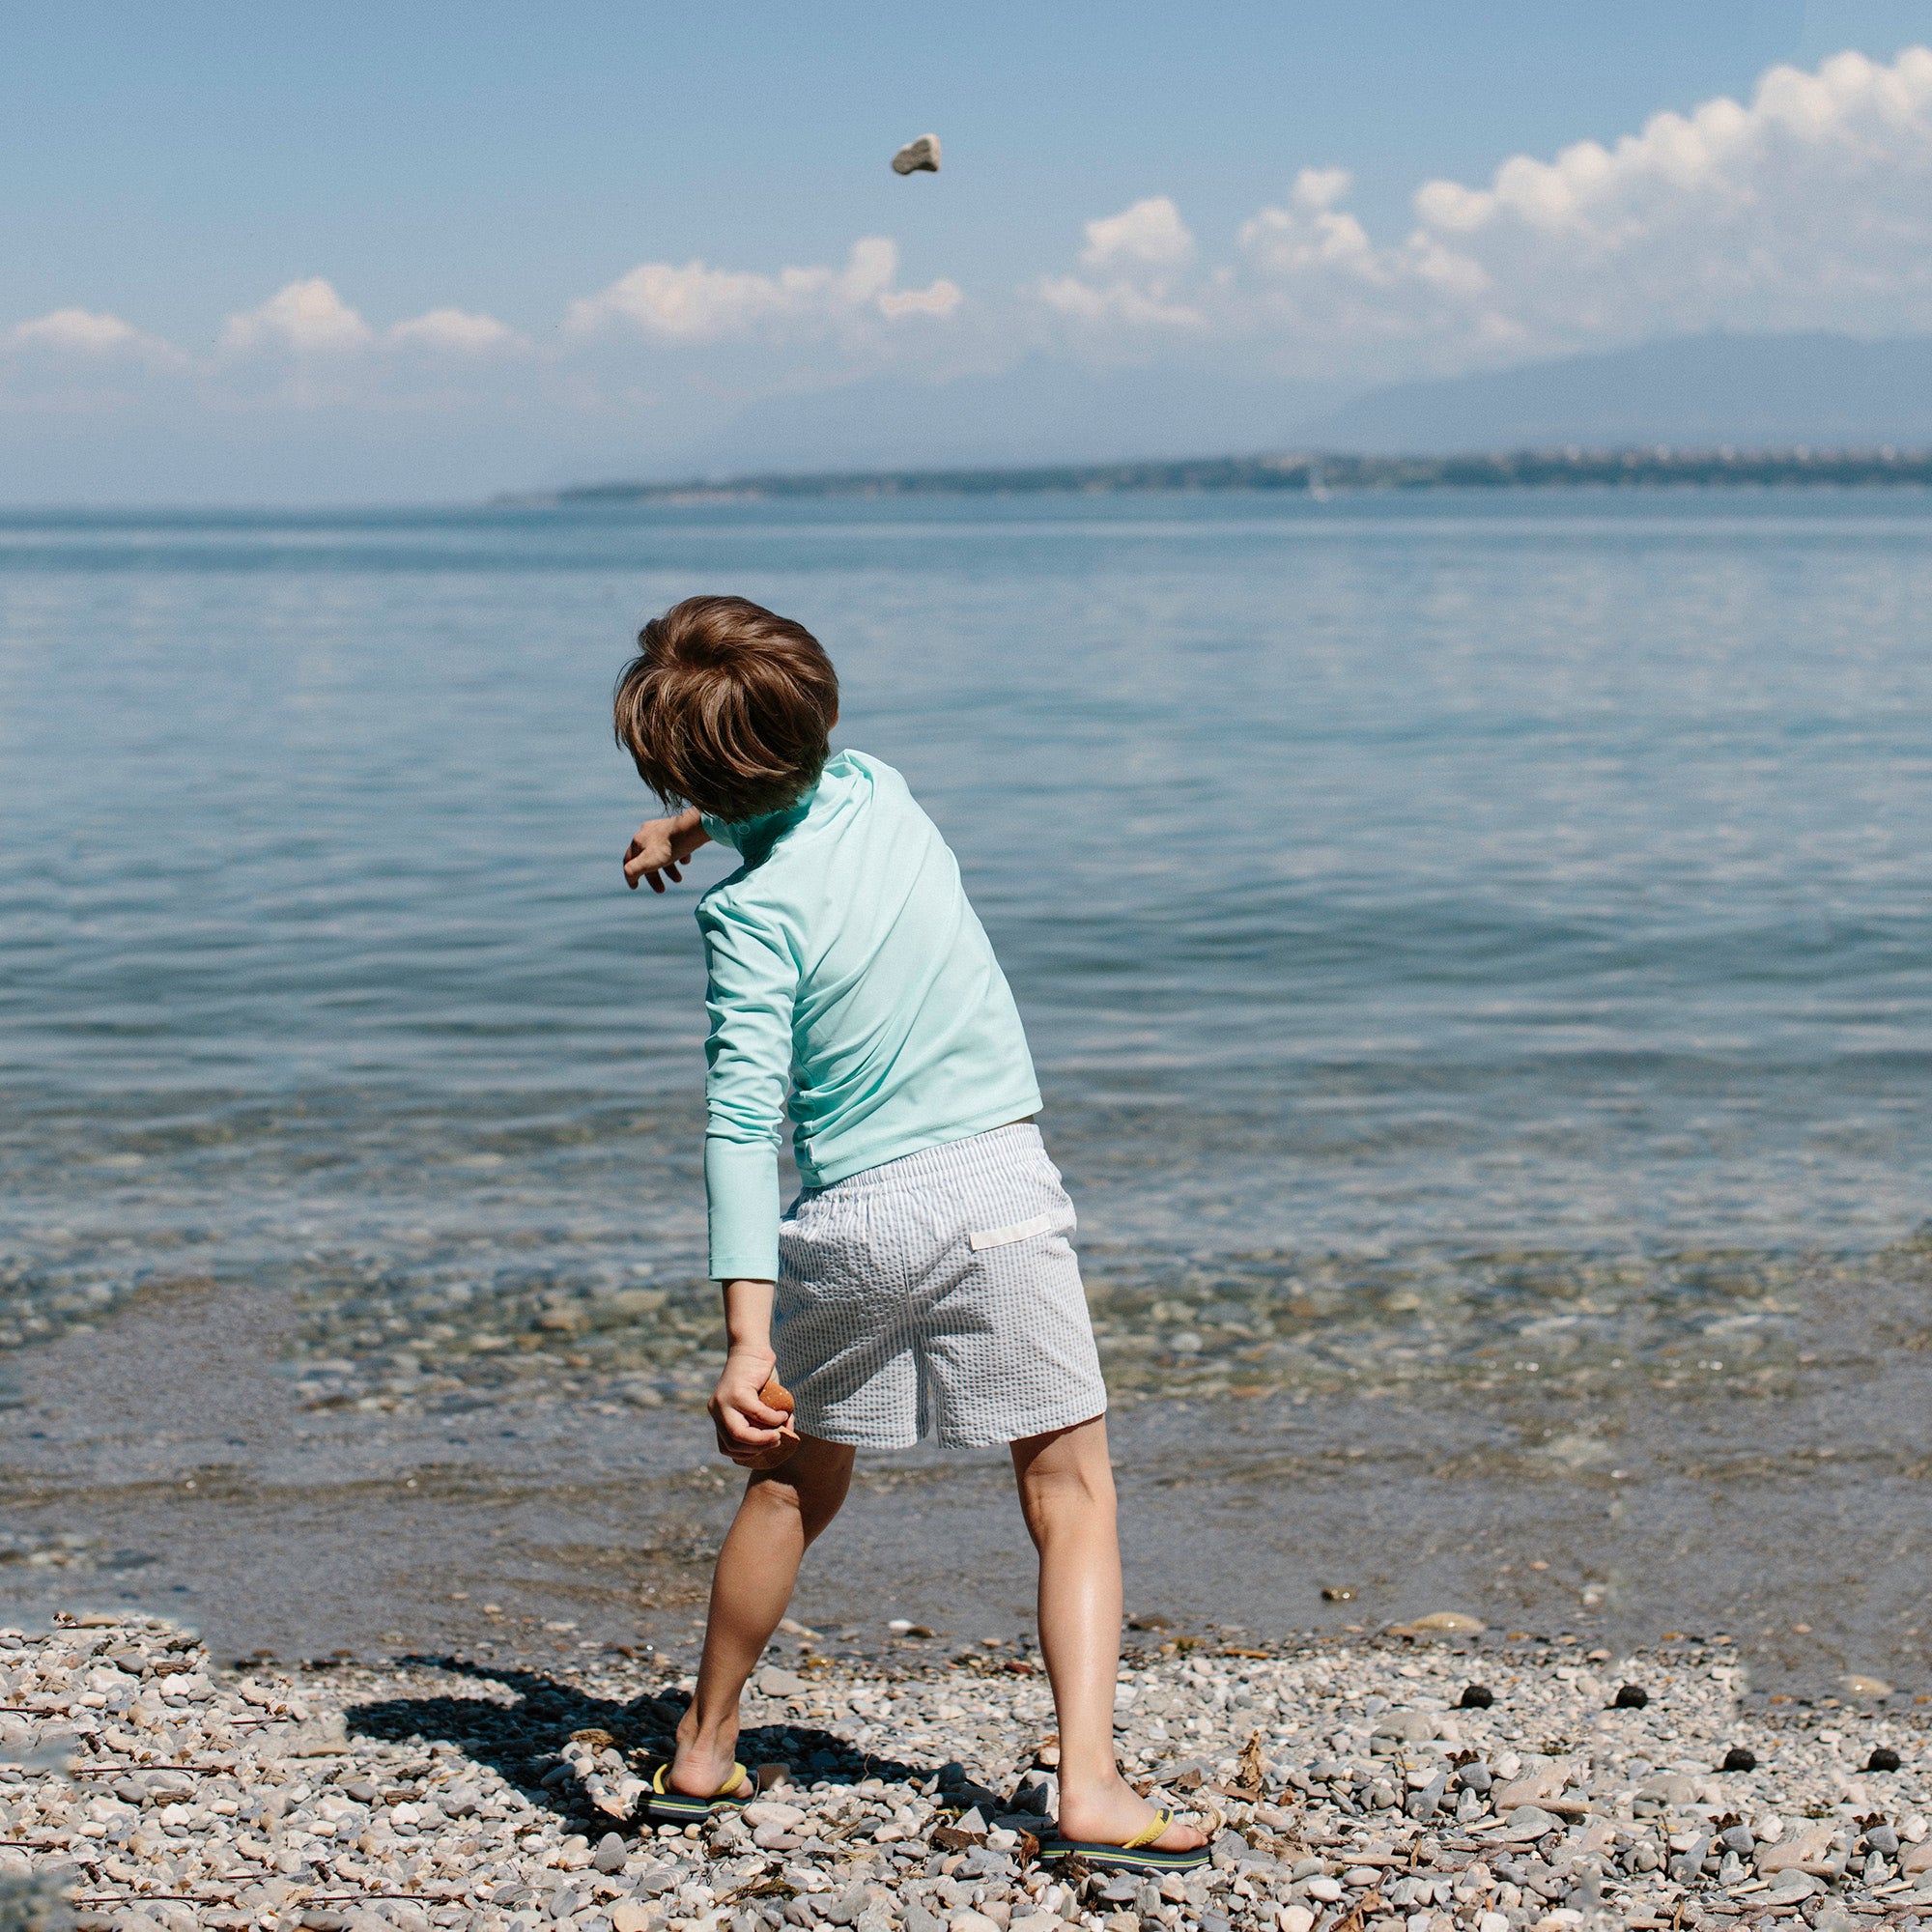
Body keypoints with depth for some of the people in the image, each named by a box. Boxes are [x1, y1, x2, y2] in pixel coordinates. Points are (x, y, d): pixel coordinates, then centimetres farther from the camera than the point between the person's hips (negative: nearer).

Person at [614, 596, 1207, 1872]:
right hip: (998, 1188, 2)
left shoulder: (752, 911, -11)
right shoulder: (877, 790, 2)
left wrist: (746, 1340, -22)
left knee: (796, 1485, 18)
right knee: (1073, 1491, 2)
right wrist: (698, 824, 39)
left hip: (849, 1220, -1)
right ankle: (1091, 1788, -9)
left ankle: (704, 1753, 33)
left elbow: (744, 1123, -18)